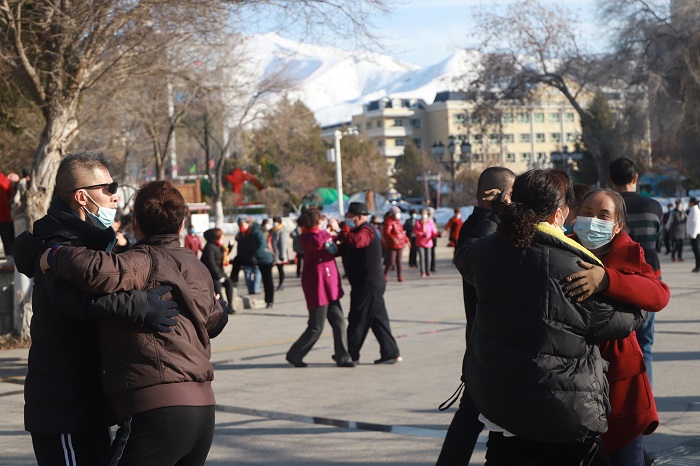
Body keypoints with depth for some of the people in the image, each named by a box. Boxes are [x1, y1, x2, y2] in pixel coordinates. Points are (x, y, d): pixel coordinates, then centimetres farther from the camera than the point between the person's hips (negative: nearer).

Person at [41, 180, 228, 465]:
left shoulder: (145, 260, -7)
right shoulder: (198, 269, 18)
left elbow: (99, 271, -29)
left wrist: (56, 255, -9)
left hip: (155, 407, -8)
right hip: (204, 409, 8)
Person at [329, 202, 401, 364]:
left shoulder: (366, 230, -14)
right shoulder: (360, 230, 20)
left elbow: (357, 241, -38)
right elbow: (347, 249, 22)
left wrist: (338, 231, -38)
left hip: (368, 284, -11)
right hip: (366, 283, 11)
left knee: (358, 319, -2)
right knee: (377, 319, 11)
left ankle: (351, 355, 6)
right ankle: (390, 353, 12)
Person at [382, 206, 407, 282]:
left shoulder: (398, 221, 14)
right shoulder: (388, 221, -13)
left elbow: (402, 231, 25)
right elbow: (386, 232, -25)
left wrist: (406, 240, 22)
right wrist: (393, 238, -40)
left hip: (400, 244, 7)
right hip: (391, 245, -7)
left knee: (399, 261, 7)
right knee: (391, 261, -8)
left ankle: (400, 276, 12)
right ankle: (385, 275, 8)